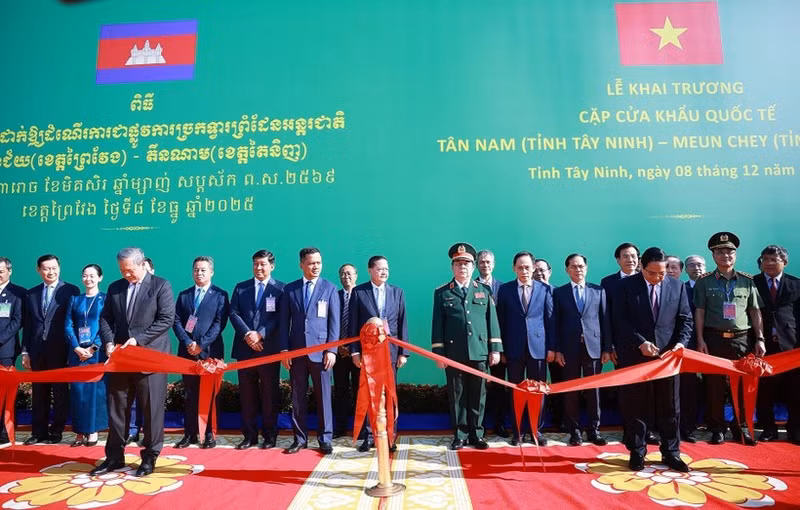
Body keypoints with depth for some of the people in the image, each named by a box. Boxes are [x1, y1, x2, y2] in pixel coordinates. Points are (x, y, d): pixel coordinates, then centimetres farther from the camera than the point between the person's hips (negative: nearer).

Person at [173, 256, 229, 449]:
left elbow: (220, 323, -7)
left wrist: (202, 344, -14)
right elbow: (176, 321, 5)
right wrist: (188, 343, -9)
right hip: (187, 351, 3)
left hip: (210, 351, -3)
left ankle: (209, 435, 11)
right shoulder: (183, 295, 13)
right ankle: (190, 434, 16)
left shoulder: (220, 295, 1)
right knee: (190, 394, 8)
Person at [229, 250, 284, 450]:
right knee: (247, 394, 8)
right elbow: (234, 313, 3)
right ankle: (249, 435, 18)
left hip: (269, 349, -3)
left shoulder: (280, 289, 2)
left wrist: (260, 334, -16)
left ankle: (270, 436, 15)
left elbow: (279, 317, -6)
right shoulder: (240, 288, 12)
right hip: (245, 349, 3)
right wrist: (247, 334, -11)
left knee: (269, 394, 4)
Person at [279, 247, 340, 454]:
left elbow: (334, 322, 0)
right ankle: (300, 438, 20)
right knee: (297, 397, 8)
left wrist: (332, 350, -7)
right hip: (296, 351, 2)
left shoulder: (330, 288, 3)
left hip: (320, 351, -2)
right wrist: (284, 349, 0)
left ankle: (325, 439, 14)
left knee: (323, 396, 2)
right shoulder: (290, 289, 8)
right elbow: (284, 321, 8)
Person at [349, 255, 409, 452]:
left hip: (391, 349, 1)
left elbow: (402, 323, 5)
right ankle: (369, 436, 16)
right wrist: (355, 351, -4)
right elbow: (353, 324, 0)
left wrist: (403, 352, 1)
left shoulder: (397, 292, 7)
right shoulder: (358, 292, 1)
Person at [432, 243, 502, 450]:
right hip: (453, 353, -1)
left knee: (478, 396, 7)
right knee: (457, 395, 6)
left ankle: (476, 434, 21)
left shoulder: (484, 291, 10)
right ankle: (460, 434, 18)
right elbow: (437, 324, 3)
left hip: (480, 352, 1)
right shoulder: (442, 293, 5)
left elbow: (492, 321, 8)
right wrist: (438, 353, -1)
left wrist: (495, 349, 2)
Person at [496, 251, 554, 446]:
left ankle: (536, 430, 22)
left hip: (538, 347, 0)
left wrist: (551, 347, -1)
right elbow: (501, 321, 3)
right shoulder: (505, 289, 3)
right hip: (514, 348, 0)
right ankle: (517, 431, 19)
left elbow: (550, 319, 4)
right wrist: (501, 348, 0)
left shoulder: (545, 289, 4)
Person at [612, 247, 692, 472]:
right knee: (634, 407, 6)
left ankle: (671, 453, 23)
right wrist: (641, 343, -16)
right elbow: (621, 321, -6)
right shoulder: (626, 286, -3)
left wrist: (681, 342, -10)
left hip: (667, 354, 2)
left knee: (669, 407, 9)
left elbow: (685, 319, 7)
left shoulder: (677, 286, 6)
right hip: (635, 355, -2)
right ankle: (637, 453, 19)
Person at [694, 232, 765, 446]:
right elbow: (699, 312, 0)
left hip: (742, 340, 2)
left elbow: (755, 311, 9)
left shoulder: (747, 281, 7)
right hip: (714, 339, -1)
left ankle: (741, 428, 23)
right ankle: (717, 428, 15)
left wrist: (760, 338, 3)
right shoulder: (704, 282, 2)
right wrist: (700, 340, -6)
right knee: (715, 386, 3)